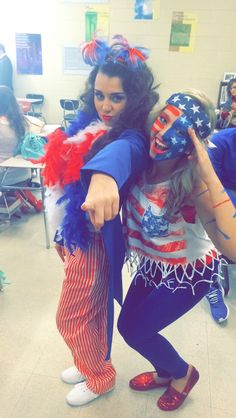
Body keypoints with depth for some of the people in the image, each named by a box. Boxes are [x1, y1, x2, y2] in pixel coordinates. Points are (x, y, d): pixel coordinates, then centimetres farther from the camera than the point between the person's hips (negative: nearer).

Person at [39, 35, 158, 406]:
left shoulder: (130, 138, -25)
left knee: (71, 318, 11)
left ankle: (100, 377, 40)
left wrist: (104, 177, -73)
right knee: (93, 308, 26)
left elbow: (121, 152, -51)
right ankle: (91, 363, 52)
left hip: (94, 239, -8)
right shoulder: (90, 123, 0)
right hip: (76, 233, 8)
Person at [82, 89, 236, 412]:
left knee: (136, 331, 2)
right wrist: (99, 178, -30)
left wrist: (209, 174, -48)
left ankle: (183, 372, 35)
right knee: (128, 325, 16)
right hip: (154, 264, 6)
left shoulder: (193, 182, -34)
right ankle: (164, 372, 47)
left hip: (190, 271, -6)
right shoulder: (142, 160, -17)